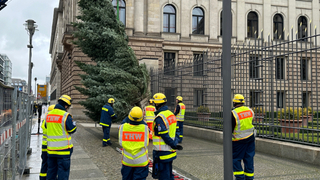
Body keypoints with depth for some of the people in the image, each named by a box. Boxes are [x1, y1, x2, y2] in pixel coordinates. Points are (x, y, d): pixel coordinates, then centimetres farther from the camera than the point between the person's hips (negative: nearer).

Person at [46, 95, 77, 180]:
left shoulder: (48, 115, 6)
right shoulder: (66, 116, -15)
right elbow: (72, 129, -9)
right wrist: (72, 121, 7)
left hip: (51, 148, 6)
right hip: (63, 149, -6)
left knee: (51, 170, 17)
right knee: (63, 170, 3)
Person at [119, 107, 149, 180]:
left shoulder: (123, 126, -13)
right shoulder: (144, 127, -15)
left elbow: (121, 142, -3)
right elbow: (146, 143, -11)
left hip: (127, 160, 2)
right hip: (141, 161, -2)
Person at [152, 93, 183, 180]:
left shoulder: (159, 118, -19)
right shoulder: (171, 114, 9)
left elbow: (164, 136, -21)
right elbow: (175, 131, 12)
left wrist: (174, 145, -13)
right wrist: (175, 144, 10)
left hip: (162, 152, -9)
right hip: (171, 152, 9)